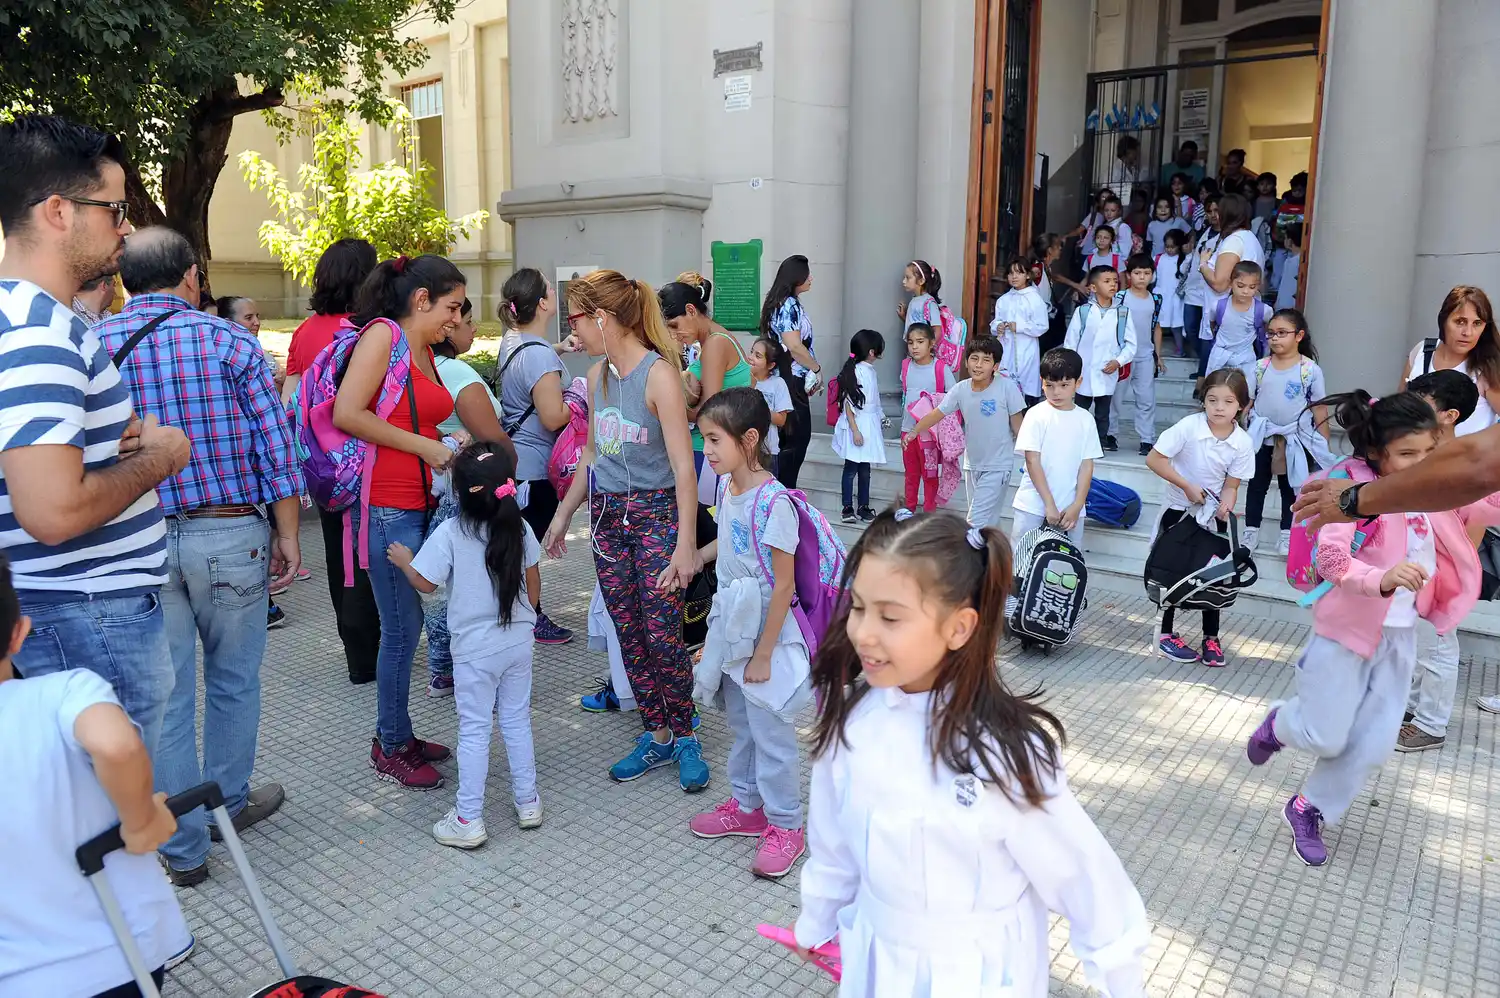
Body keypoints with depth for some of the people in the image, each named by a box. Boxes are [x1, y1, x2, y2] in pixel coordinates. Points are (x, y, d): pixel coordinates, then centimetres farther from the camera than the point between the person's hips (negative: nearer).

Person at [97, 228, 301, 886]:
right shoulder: (229, 341, -5)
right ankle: (228, 803, 36)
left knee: (164, 698, 9)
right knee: (233, 682, 18)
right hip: (230, 534, -1)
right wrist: (288, 535, -1)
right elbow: (275, 445, -8)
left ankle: (183, 847, 20)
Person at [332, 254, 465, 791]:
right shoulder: (383, 334, -10)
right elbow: (347, 414, -19)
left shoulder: (425, 350, 15)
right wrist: (423, 446, -16)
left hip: (420, 503, 8)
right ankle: (390, 748, 16)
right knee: (402, 631, 0)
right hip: (387, 508, -8)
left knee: (407, 625, 15)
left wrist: (446, 449, 7)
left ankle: (398, 733, 29)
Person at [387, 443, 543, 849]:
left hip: (475, 650, -4)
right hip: (519, 642, 4)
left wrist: (404, 560, 9)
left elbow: (425, 583, -9)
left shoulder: (450, 533, -17)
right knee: (517, 721, 16)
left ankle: (468, 820, 11)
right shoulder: (520, 528, -4)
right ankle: (528, 802, 26)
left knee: (474, 731, 4)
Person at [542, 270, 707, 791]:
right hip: (607, 515, 7)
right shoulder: (597, 376, 7)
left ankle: (685, 737, 15)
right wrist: (564, 513, 20)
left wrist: (686, 544, -20)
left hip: (656, 514, -7)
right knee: (629, 635, 9)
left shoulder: (659, 374, -15)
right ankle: (656, 736, 22)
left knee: (662, 636, -6)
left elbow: (683, 465, -17)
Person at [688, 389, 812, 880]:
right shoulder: (726, 487, 0)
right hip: (731, 628, 8)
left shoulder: (772, 503, -24)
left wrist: (763, 654, -17)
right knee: (742, 724, 21)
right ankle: (747, 806, 39)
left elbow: (783, 586, -21)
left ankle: (785, 825, 22)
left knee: (771, 732, 5)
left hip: (766, 634, -8)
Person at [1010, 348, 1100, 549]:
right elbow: (1032, 461, -9)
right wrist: (1049, 504, -13)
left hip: (1070, 508, 3)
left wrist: (1077, 505, -6)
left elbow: (1087, 466, 4)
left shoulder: (1085, 420, 4)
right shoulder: (1036, 415, -5)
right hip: (1033, 506, -2)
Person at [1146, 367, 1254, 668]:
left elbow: (1231, 485, -7)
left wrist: (1226, 503, -28)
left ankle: (1211, 637, 21)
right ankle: (1166, 634, 19)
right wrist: (1186, 485, -23)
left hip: (1212, 513, 3)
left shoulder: (1242, 443, -11)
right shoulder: (1188, 426, -21)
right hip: (1178, 510, -3)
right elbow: (1154, 459, -20)